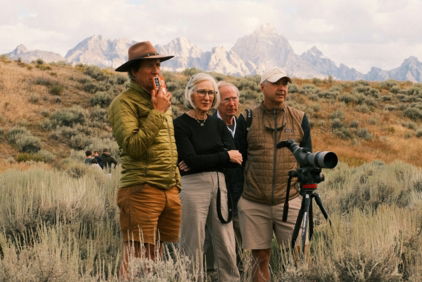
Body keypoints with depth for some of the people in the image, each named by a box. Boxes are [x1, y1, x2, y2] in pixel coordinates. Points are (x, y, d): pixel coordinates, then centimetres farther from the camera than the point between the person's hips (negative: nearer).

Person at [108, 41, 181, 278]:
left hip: (170, 192, 8)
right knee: (138, 260, -8)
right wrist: (157, 112, -14)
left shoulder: (163, 101, 20)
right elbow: (133, 147, -19)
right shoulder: (124, 103, -6)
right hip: (141, 190, -7)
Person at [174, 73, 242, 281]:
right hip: (193, 186, -5)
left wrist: (204, 161, -11)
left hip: (220, 185, 5)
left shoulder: (218, 124, 14)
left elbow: (236, 157, 1)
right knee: (193, 247, -2)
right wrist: (225, 156, -7)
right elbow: (191, 160, -13)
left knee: (227, 247, 4)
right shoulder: (180, 125, -3)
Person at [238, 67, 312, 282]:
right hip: (253, 204, 0)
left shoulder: (299, 119, 8)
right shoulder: (248, 120, 4)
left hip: (289, 201, 0)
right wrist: (236, 195, 6)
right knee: (260, 258, 6)